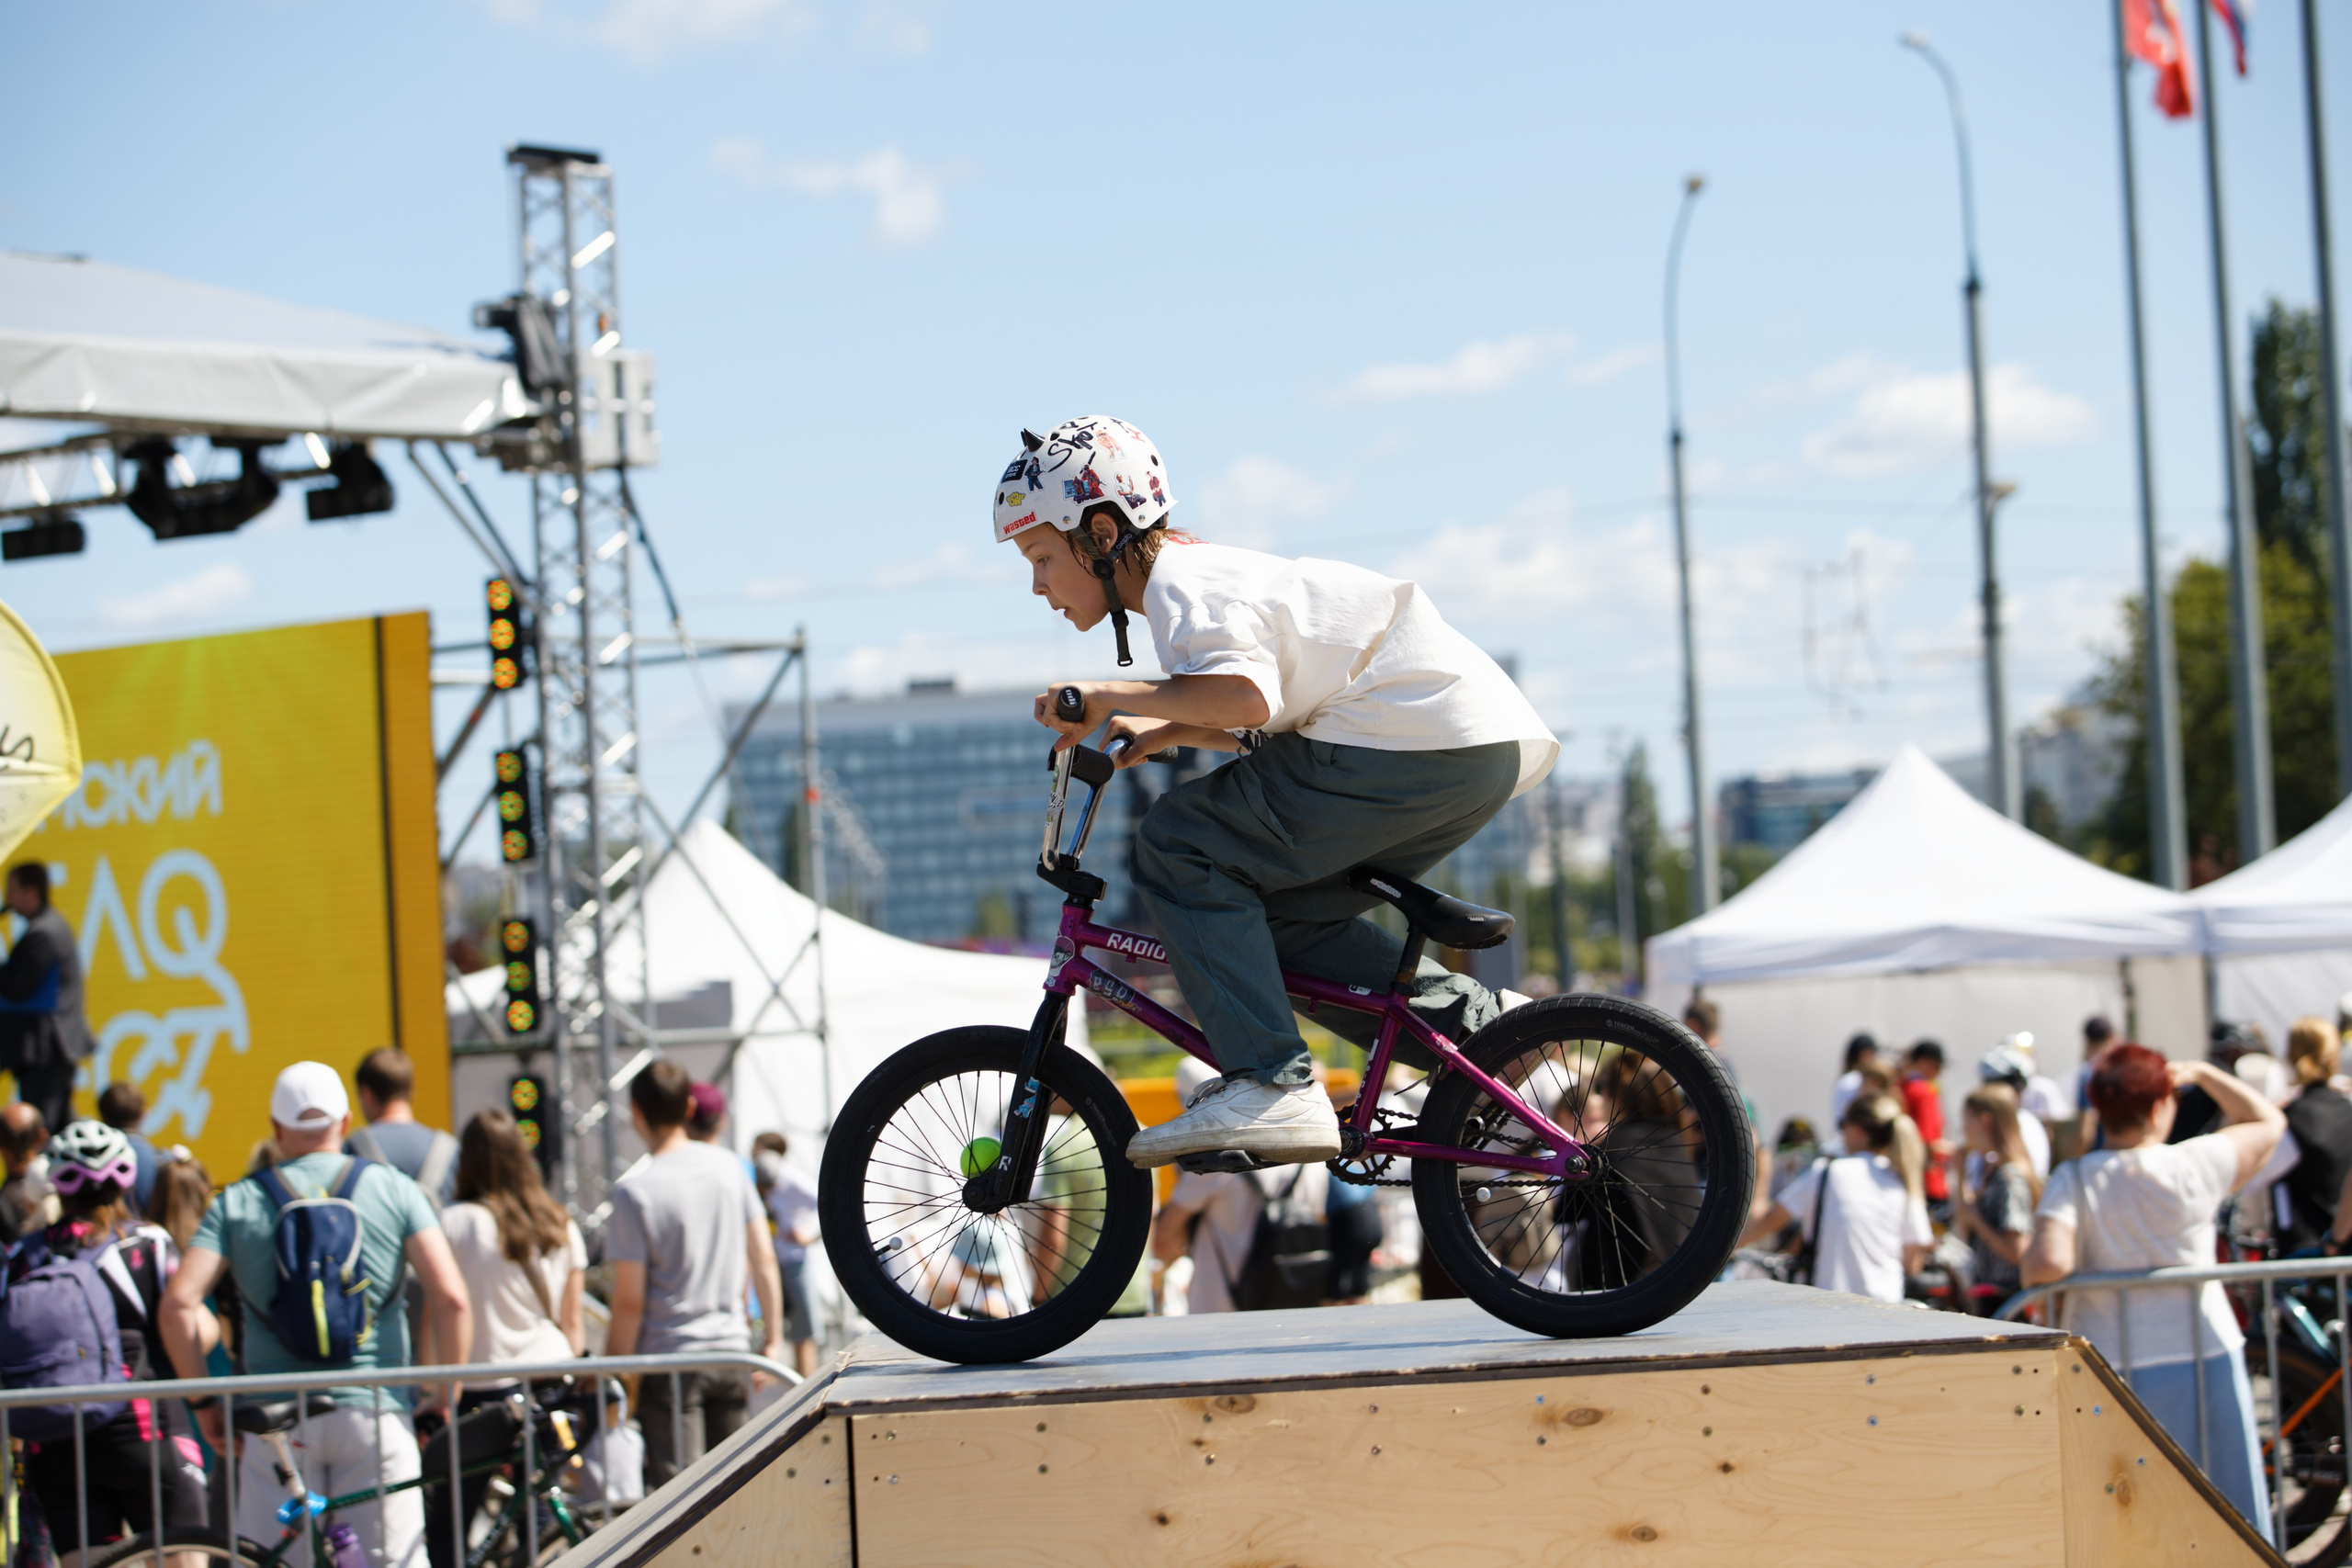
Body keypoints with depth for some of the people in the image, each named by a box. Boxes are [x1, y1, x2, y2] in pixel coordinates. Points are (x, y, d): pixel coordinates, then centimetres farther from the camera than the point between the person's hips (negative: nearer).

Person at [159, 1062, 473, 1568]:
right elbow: (450, 1298, -5)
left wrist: (204, 1402, 3)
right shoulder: (394, 1189, 5)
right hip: (374, 1409, 0)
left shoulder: (238, 1203, 6)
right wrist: (446, 1393, 5)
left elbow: (179, 1304, -6)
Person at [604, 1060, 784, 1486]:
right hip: (732, 1348, 5)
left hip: (669, 1359, -5)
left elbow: (629, 1302, -12)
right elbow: (763, 1260, 6)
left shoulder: (634, 1191, -13)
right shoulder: (727, 1166, 2)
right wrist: (774, 1339, 15)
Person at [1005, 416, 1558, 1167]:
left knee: (1179, 844, -10)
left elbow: (1245, 695, -27)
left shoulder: (1183, 584, -8)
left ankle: (1269, 1088, -18)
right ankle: (1473, 1024, 12)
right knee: (1285, 910, 17)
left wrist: (1113, 695, -17)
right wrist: (1163, 731, 16)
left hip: (1420, 747, -11)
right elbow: (1266, 723, 28)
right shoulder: (1206, 571, 24)